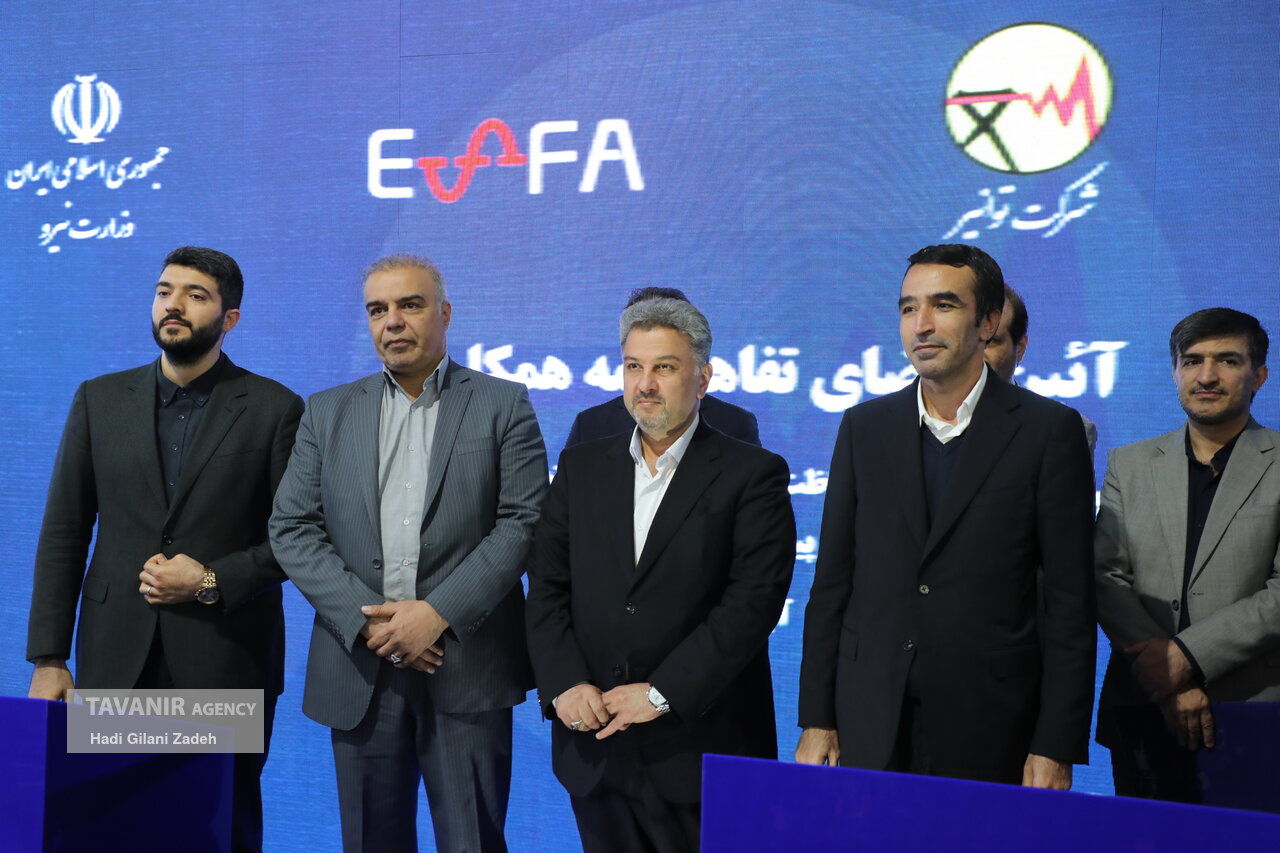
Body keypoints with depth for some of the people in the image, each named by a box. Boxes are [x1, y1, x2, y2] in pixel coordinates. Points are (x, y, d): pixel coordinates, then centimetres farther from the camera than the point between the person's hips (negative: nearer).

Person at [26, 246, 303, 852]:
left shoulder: (274, 408, -1)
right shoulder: (99, 400, 8)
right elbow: (63, 534, 7)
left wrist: (212, 582, -13)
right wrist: (47, 658, 1)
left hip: (228, 664, -2)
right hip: (115, 662, 3)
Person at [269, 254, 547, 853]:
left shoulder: (504, 405, 3)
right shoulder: (328, 412, 11)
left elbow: (524, 523, -5)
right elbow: (292, 530, 4)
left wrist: (439, 612, -14)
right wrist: (367, 619, -9)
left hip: (467, 667, -2)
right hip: (360, 669, 3)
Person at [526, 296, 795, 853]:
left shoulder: (753, 474, -4)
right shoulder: (581, 467, 10)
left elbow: (753, 599, -13)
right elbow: (547, 588, 6)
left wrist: (661, 694, -17)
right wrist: (564, 684, -9)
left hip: (700, 752, -3)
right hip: (594, 746, 4)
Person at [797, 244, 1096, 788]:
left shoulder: (1049, 430, -3)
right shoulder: (864, 427, 7)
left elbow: (1070, 600, -4)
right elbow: (832, 583, 7)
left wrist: (1057, 747, -8)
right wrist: (816, 721, 3)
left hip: (990, 732, -2)